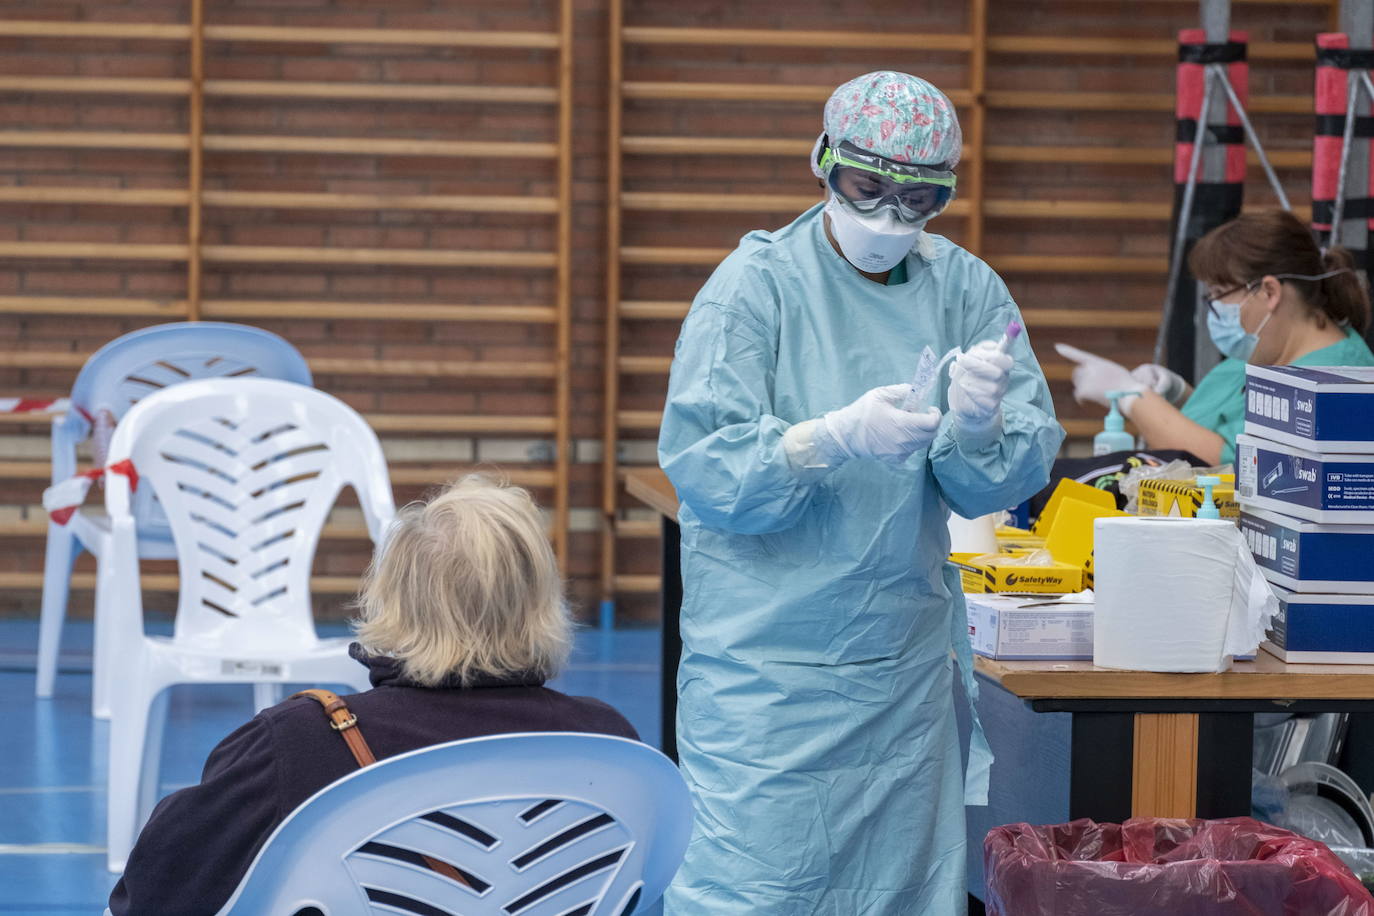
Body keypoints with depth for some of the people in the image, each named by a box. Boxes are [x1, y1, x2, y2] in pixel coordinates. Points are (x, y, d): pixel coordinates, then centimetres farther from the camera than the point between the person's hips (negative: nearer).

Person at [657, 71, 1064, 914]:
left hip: (904, 660, 4)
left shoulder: (965, 289, 5)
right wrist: (837, 439, -29)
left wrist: (979, 427, -22)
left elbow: (1016, 479, 1)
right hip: (769, 661, -4)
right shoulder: (761, 282, -6)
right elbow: (699, 464, -14)